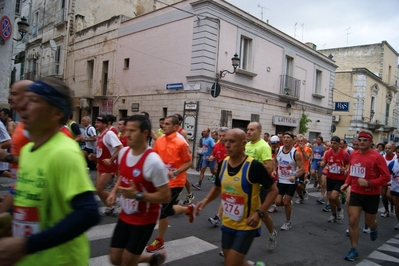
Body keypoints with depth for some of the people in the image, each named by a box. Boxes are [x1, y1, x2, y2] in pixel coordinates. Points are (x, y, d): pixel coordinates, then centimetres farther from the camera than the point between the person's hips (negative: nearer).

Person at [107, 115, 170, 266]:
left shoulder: (153, 161, -27)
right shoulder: (123, 152, -4)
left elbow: (165, 196, -22)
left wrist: (138, 195, -30)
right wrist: (114, 192, 0)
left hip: (144, 219, -7)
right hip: (125, 215, 7)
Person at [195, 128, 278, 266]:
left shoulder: (254, 166, -21)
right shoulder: (223, 163, -3)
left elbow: (273, 190, -12)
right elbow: (217, 187, 13)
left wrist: (259, 213, -22)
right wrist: (206, 200, -6)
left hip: (247, 226, -6)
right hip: (228, 224, 6)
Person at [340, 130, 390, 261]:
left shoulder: (377, 156, -16)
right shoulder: (353, 155, 1)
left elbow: (386, 177, -15)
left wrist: (368, 183, -24)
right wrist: (347, 183, 3)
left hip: (371, 195, -3)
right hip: (356, 193, 4)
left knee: (369, 222, 15)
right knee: (353, 221, -3)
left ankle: (374, 227, 54)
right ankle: (354, 250, 10)